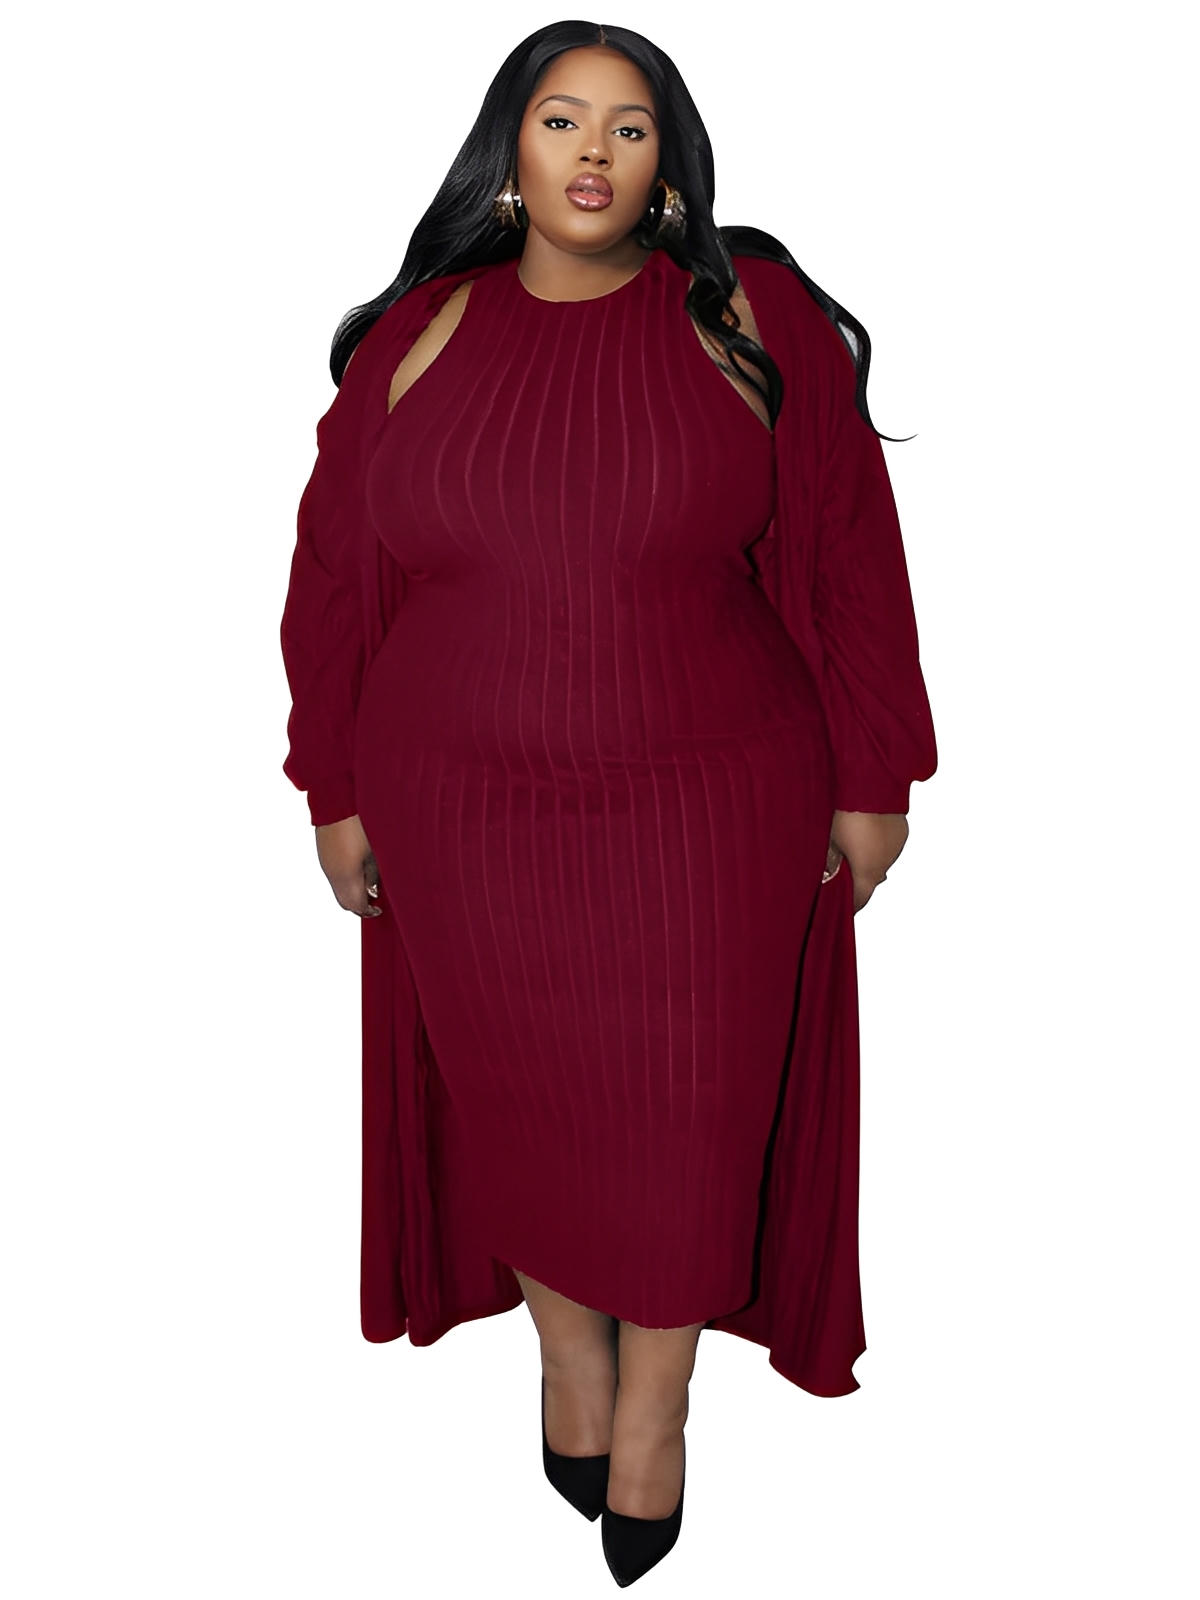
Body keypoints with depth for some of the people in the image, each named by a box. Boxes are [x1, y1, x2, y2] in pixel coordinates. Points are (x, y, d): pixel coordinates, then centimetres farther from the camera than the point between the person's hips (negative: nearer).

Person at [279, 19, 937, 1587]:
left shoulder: (756, 318, -5)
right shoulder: (416, 338, 0)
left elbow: (846, 552, -4)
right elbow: (336, 574, 5)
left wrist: (873, 779, -4)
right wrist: (335, 794, 6)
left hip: (709, 809, -1)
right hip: (469, 818, 2)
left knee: (685, 1106, 9)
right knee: (518, 1093, 15)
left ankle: (655, 1400, 33)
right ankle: (569, 1351, 41)